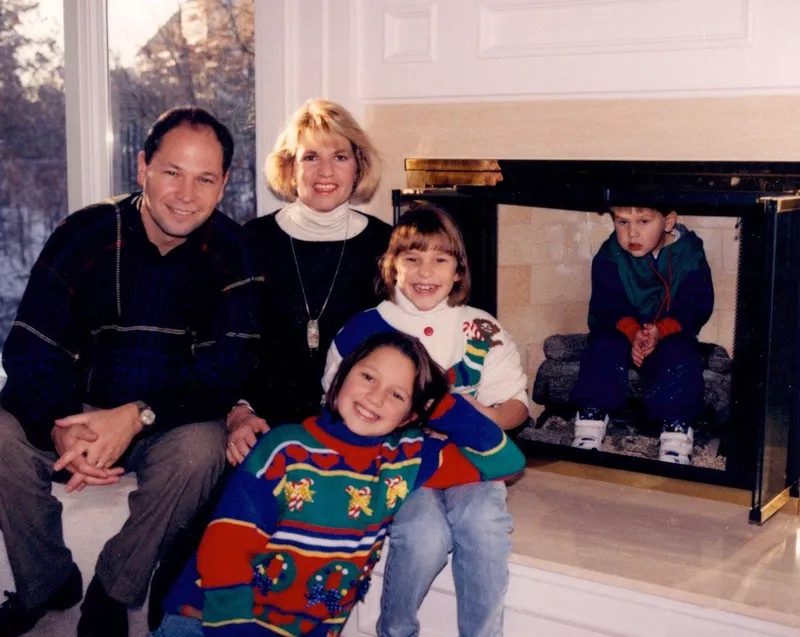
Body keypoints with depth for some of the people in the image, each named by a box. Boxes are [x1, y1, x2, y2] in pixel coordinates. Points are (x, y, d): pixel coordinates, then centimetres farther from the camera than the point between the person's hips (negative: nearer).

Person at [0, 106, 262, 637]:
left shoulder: (232, 252, -9)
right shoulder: (85, 234, -7)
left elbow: (229, 365, -16)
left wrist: (138, 416, -31)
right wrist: (62, 428, -32)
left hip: (170, 421, -1)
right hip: (78, 411, 1)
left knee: (202, 447, -33)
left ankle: (114, 593, -7)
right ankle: (47, 584, 3)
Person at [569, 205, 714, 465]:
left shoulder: (689, 255, -9)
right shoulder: (609, 257, -7)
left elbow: (695, 307, -12)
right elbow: (607, 305, -11)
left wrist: (661, 330, -29)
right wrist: (631, 331, -31)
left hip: (670, 333, -1)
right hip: (620, 329, 1)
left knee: (680, 357, -30)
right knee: (604, 349, -28)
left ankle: (677, 432, -25)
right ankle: (590, 421, -22)